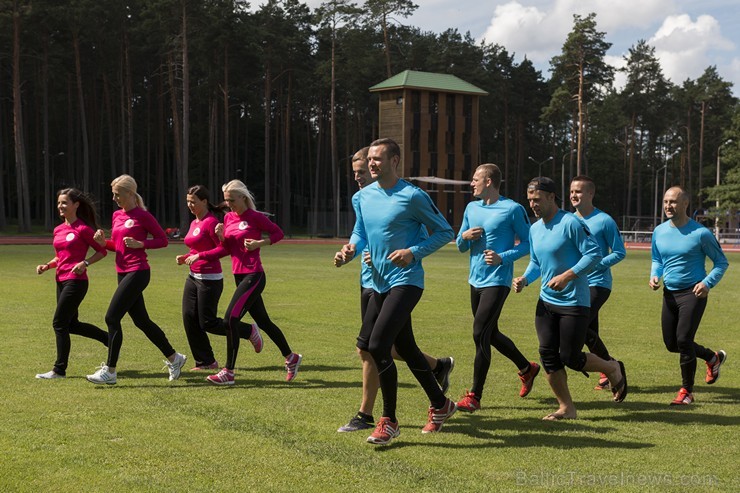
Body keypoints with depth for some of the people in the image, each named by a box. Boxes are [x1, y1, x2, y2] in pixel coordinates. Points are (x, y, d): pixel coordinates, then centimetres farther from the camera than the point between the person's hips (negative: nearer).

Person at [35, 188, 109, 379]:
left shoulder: (83, 229, -10)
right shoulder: (58, 230, 12)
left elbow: (102, 251, -6)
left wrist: (85, 263, -19)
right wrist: (46, 266, 4)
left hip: (76, 281, -9)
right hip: (62, 281, 9)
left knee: (59, 323, -7)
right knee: (71, 324, 13)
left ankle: (59, 369, 2)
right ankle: (109, 339, 30)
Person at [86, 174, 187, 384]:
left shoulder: (143, 216, -10)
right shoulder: (117, 215, 13)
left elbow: (163, 240, -6)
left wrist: (140, 244, -19)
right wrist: (104, 242, 0)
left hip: (137, 272, -8)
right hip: (123, 272, 8)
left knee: (112, 318, -11)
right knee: (141, 321, 12)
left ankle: (110, 371, -4)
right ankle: (173, 358, 25)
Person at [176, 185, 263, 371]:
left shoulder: (211, 222, -14)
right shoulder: (194, 223, 13)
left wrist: (199, 256, -23)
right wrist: (185, 257, 6)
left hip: (210, 279, -9)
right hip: (194, 277, 9)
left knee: (207, 323, -5)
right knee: (189, 319, 3)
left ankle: (249, 330, 12)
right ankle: (206, 362, 12)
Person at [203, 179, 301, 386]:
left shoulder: (255, 217, -10)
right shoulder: (228, 217, 11)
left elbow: (278, 233, -3)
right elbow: (227, 249, 14)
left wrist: (259, 243, -16)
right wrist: (221, 236, -5)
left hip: (253, 276, -8)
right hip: (239, 275, 8)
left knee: (231, 319, -14)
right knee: (263, 321, 15)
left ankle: (228, 372, -9)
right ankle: (291, 358, 30)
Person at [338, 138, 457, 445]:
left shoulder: (412, 196, -12)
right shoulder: (364, 195, 8)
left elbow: (445, 232, -5)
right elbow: (360, 232, 19)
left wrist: (413, 252, -18)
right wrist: (351, 248, -3)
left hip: (405, 282, -8)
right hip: (379, 284, 8)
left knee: (378, 346, -16)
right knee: (405, 348, 16)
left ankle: (389, 421, -3)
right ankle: (440, 405, 34)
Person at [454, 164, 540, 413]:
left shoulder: (512, 209, -9)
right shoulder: (472, 208, 10)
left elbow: (528, 242, -6)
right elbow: (461, 247, 16)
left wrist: (503, 257, -19)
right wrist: (464, 237, -7)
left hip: (497, 282, -8)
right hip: (476, 281, 8)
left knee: (480, 334, -13)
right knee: (491, 334, 17)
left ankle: (474, 396, -5)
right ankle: (527, 368, 39)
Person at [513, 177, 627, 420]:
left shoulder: (570, 223, -15)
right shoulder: (534, 229, 9)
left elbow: (594, 254, -18)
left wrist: (567, 276, -25)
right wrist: (525, 279, 1)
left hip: (574, 302, -7)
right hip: (546, 301, 7)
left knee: (570, 357, -4)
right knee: (548, 354, 1)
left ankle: (614, 369, 24)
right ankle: (566, 408, 14)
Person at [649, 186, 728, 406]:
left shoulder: (700, 233, -11)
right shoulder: (659, 231, 4)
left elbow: (721, 262, -1)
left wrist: (707, 283, -17)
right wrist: (654, 276, -2)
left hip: (693, 293, -6)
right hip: (669, 293, 6)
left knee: (683, 340, -13)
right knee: (671, 344, 9)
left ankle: (687, 391, 4)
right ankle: (713, 358, 35)